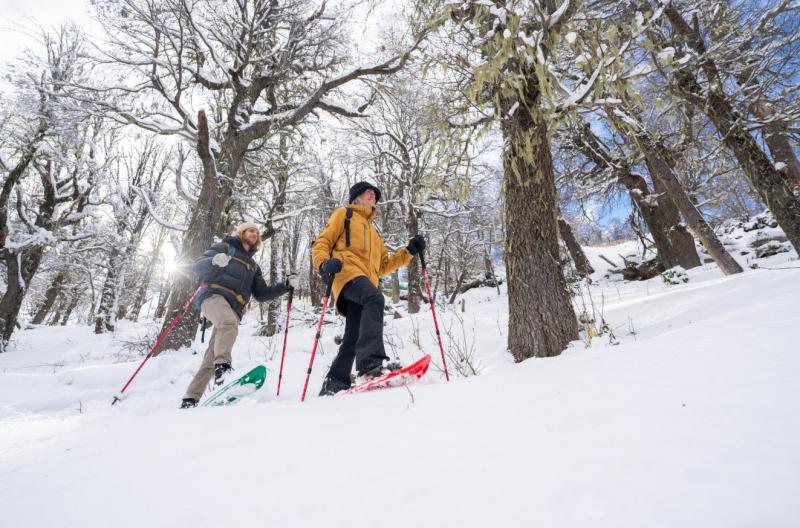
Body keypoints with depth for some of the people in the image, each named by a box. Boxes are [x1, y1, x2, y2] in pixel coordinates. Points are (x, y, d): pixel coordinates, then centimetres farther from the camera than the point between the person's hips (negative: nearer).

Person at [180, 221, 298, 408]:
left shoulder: (253, 265, 28)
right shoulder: (225, 247, 14)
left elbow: (261, 294, 20)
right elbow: (198, 266, 2)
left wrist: (286, 286, 7)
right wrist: (214, 261, -22)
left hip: (234, 310, 5)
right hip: (214, 296, -5)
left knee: (211, 358, -1)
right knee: (230, 323, -37)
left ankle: (191, 399, 3)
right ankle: (222, 366, -43)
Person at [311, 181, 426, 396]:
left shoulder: (373, 231, 39)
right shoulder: (344, 214, 20)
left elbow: (383, 265, 30)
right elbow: (322, 243, 8)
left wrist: (409, 252, 19)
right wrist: (324, 263, -15)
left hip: (365, 283, 7)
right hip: (349, 272, -7)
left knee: (353, 338, -1)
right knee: (375, 298, -36)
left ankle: (334, 383, 7)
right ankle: (372, 361, -49)